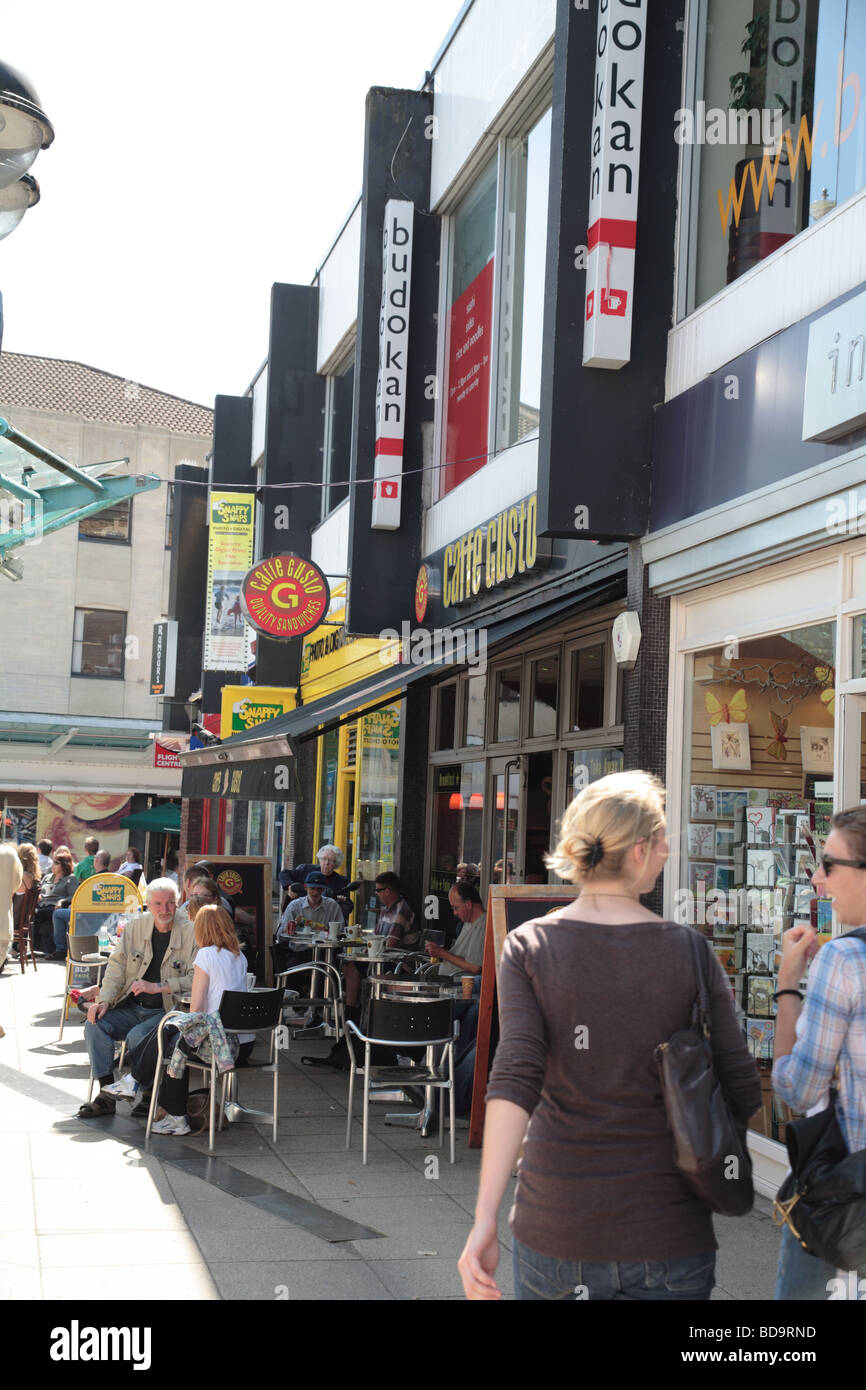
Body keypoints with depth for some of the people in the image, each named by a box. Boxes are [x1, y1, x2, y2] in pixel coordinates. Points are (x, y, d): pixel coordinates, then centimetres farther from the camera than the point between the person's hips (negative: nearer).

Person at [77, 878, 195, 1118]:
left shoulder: (191, 933, -10)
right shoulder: (136, 925, 5)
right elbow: (117, 965, 7)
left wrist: (157, 987, -20)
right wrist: (104, 1000, -7)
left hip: (167, 1010, -5)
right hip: (131, 1007, 6)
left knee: (137, 1035, -31)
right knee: (95, 1024, -16)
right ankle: (106, 1093, -10)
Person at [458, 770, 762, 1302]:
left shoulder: (529, 947, -5)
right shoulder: (691, 953, -5)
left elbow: (515, 1080, -16)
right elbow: (743, 1090, -6)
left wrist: (486, 1219, -19)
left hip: (557, 1225, 1)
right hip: (669, 1231, 0)